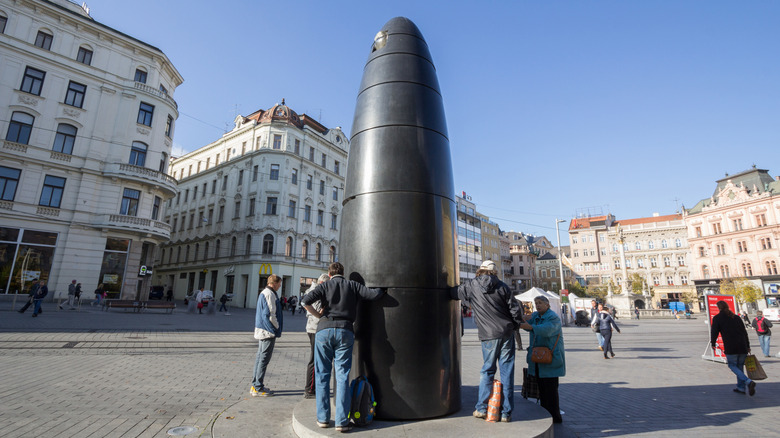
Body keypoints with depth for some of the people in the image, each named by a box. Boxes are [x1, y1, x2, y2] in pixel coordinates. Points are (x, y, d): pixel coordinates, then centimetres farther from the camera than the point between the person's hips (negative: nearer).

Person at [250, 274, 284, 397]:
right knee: (264, 358, -3)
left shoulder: (263, 293, 16)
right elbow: (270, 314, -20)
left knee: (260, 357, 15)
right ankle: (258, 388, 3)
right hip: (268, 331, -10)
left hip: (261, 330, 10)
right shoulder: (270, 294, -16)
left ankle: (255, 385, 23)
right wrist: (277, 328, -8)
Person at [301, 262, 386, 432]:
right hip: (345, 331, 0)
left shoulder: (324, 285, 10)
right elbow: (374, 294, 1)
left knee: (322, 374, 12)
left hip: (324, 330, 0)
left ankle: (323, 418, 17)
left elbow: (306, 301, -6)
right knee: (342, 376, 5)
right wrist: (382, 290, 22)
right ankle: (342, 421, 5)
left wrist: (318, 314, 8)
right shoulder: (352, 285, 11)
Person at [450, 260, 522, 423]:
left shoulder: (471, 286, -3)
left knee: (487, 370, 12)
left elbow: (452, 293, 7)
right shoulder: (502, 286, 1)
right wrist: (515, 325, 17)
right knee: (507, 371, 7)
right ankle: (506, 412, 12)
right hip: (507, 333, 1)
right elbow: (515, 309, 0)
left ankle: (481, 408, 14)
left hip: (489, 335, -1)